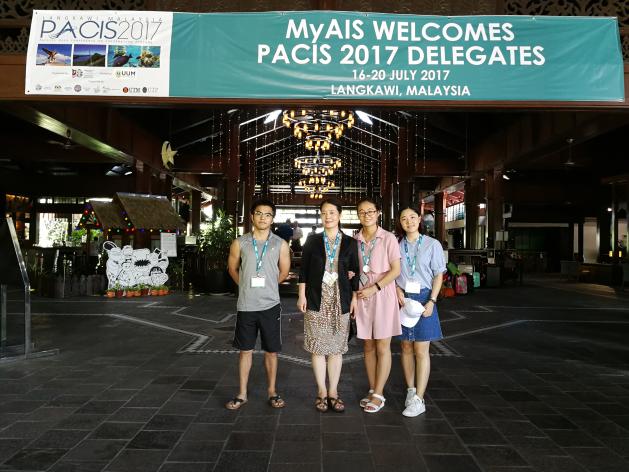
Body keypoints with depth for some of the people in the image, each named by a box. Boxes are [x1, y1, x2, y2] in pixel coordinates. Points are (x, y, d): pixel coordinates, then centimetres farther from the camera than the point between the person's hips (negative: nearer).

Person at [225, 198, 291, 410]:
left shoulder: (280, 244, -2)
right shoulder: (240, 243, -1)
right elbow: (232, 268, 14)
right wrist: (247, 286, 11)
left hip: (270, 305, 0)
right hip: (246, 306, 1)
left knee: (271, 351, 8)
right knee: (245, 350, 10)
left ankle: (272, 392, 24)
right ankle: (242, 394, 22)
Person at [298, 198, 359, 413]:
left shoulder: (350, 243, 5)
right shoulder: (312, 241, 4)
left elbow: (354, 272, 7)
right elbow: (303, 270, 4)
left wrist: (354, 297, 1)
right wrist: (302, 295, -2)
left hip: (340, 299, 1)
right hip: (316, 299, 0)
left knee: (336, 347, 6)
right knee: (318, 346, 4)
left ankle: (333, 392, 17)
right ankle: (321, 391, 17)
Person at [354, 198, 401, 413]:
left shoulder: (388, 238, -6)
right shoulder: (355, 240, 7)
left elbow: (396, 270, -9)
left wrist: (375, 288, -15)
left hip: (382, 296, -4)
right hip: (362, 297, 4)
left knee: (382, 347, 2)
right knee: (368, 347, 10)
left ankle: (378, 394, 10)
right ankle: (372, 390, 21)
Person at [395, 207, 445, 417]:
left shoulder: (432, 244, -2)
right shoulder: (396, 245, 6)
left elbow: (439, 275, -1)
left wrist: (431, 301, -11)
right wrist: (397, 289, -6)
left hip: (423, 299, -3)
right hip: (402, 300, 3)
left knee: (421, 350, -2)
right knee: (406, 347, 10)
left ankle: (418, 400, 4)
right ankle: (410, 390, 24)